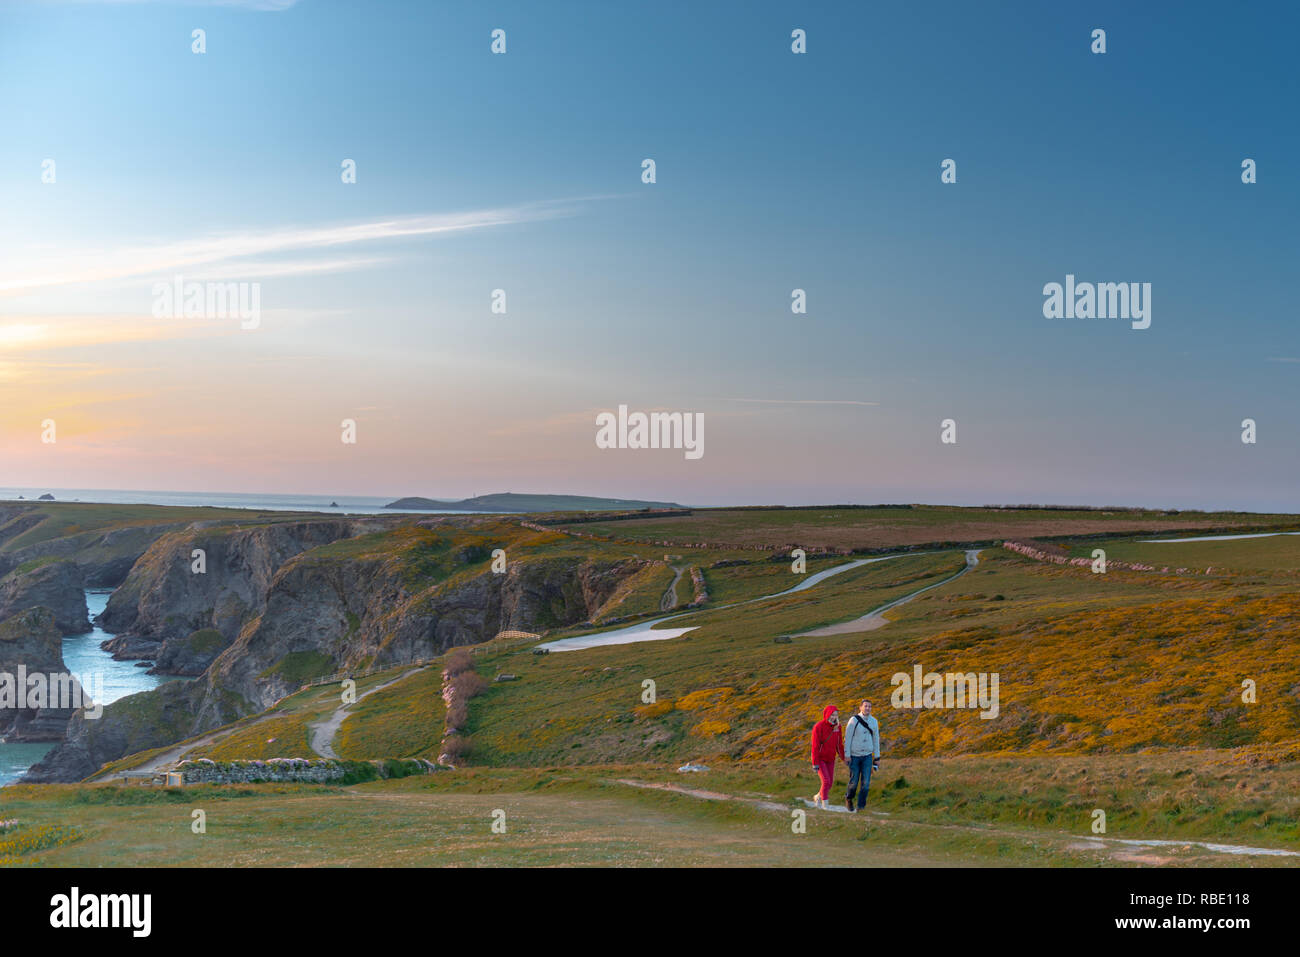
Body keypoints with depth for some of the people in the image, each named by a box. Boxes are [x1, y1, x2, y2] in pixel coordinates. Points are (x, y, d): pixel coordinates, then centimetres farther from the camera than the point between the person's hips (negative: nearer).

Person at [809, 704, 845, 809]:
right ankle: (824, 805, -3)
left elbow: (839, 744, 8)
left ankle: (817, 797, 31)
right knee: (826, 781, -14)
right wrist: (815, 763, -19)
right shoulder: (818, 727, -17)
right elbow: (815, 746, -17)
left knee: (830, 782, 6)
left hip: (830, 759, 6)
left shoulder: (837, 727, 0)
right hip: (820, 759, -6)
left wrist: (844, 758, 5)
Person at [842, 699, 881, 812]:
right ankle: (849, 798, 33)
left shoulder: (874, 721, 2)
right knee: (854, 782, 3)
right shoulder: (854, 720, -10)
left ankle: (860, 807, 3)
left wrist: (877, 758, 7)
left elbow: (876, 740, 8)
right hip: (854, 756, -3)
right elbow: (847, 738, -9)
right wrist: (846, 755, -14)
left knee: (865, 782, -7)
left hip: (867, 756, 3)